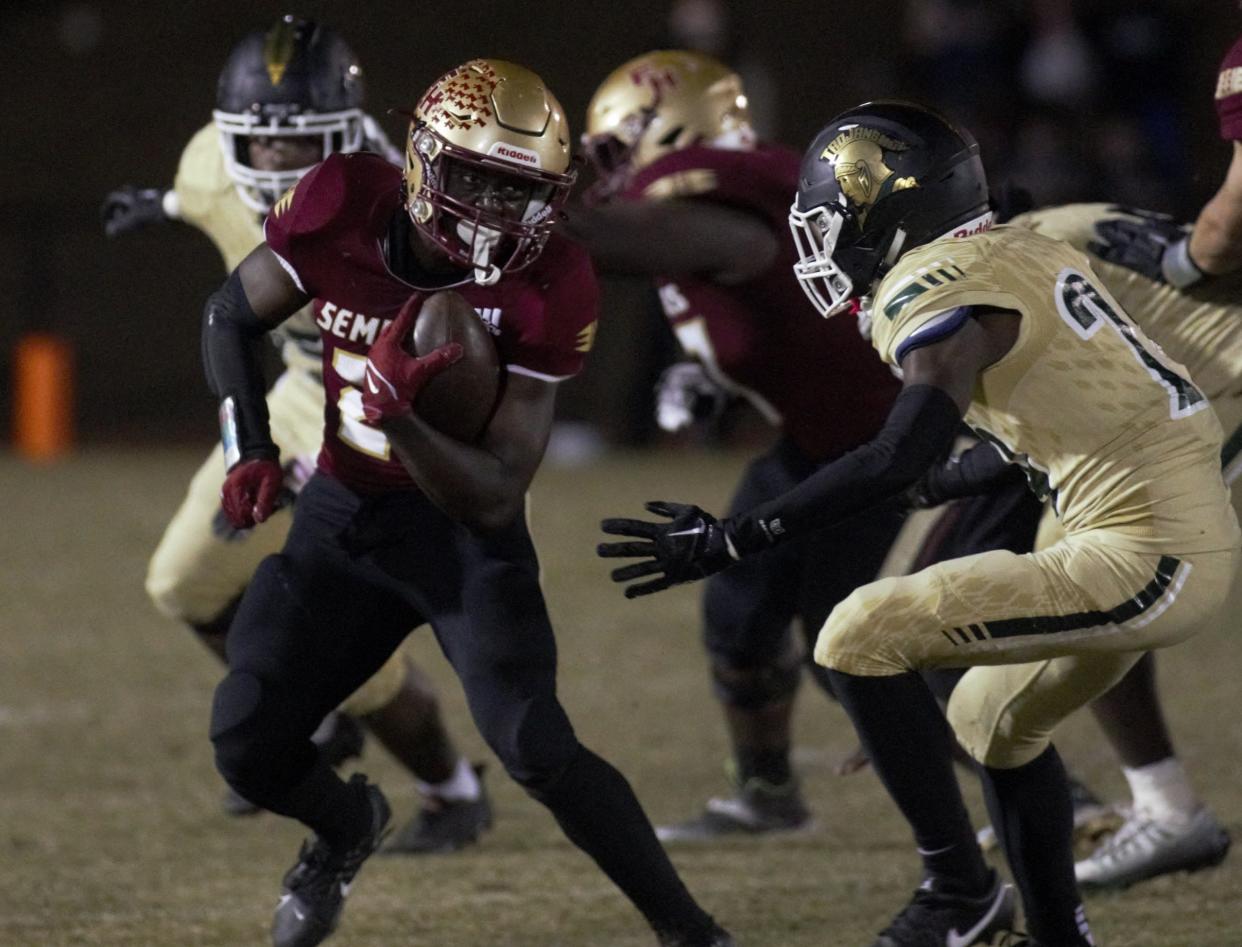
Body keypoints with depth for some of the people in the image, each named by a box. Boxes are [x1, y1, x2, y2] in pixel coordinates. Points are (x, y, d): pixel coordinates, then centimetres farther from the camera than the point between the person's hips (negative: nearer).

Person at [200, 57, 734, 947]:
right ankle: (346, 825, 36)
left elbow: (496, 497, -23)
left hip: (464, 530, -4)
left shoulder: (542, 290, -23)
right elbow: (232, 317, 4)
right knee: (249, 744, 1)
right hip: (341, 512, 4)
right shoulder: (344, 213, -17)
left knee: (535, 747, -20)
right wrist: (249, 448, -9)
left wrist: (398, 415, -39)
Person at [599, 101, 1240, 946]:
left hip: (1145, 557, -10)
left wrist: (728, 543, -23)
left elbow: (901, 459, -25)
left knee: (861, 642, -8)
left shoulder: (945, 291, -13)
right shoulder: (1019, 254, 14)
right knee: (997, 722, 28)